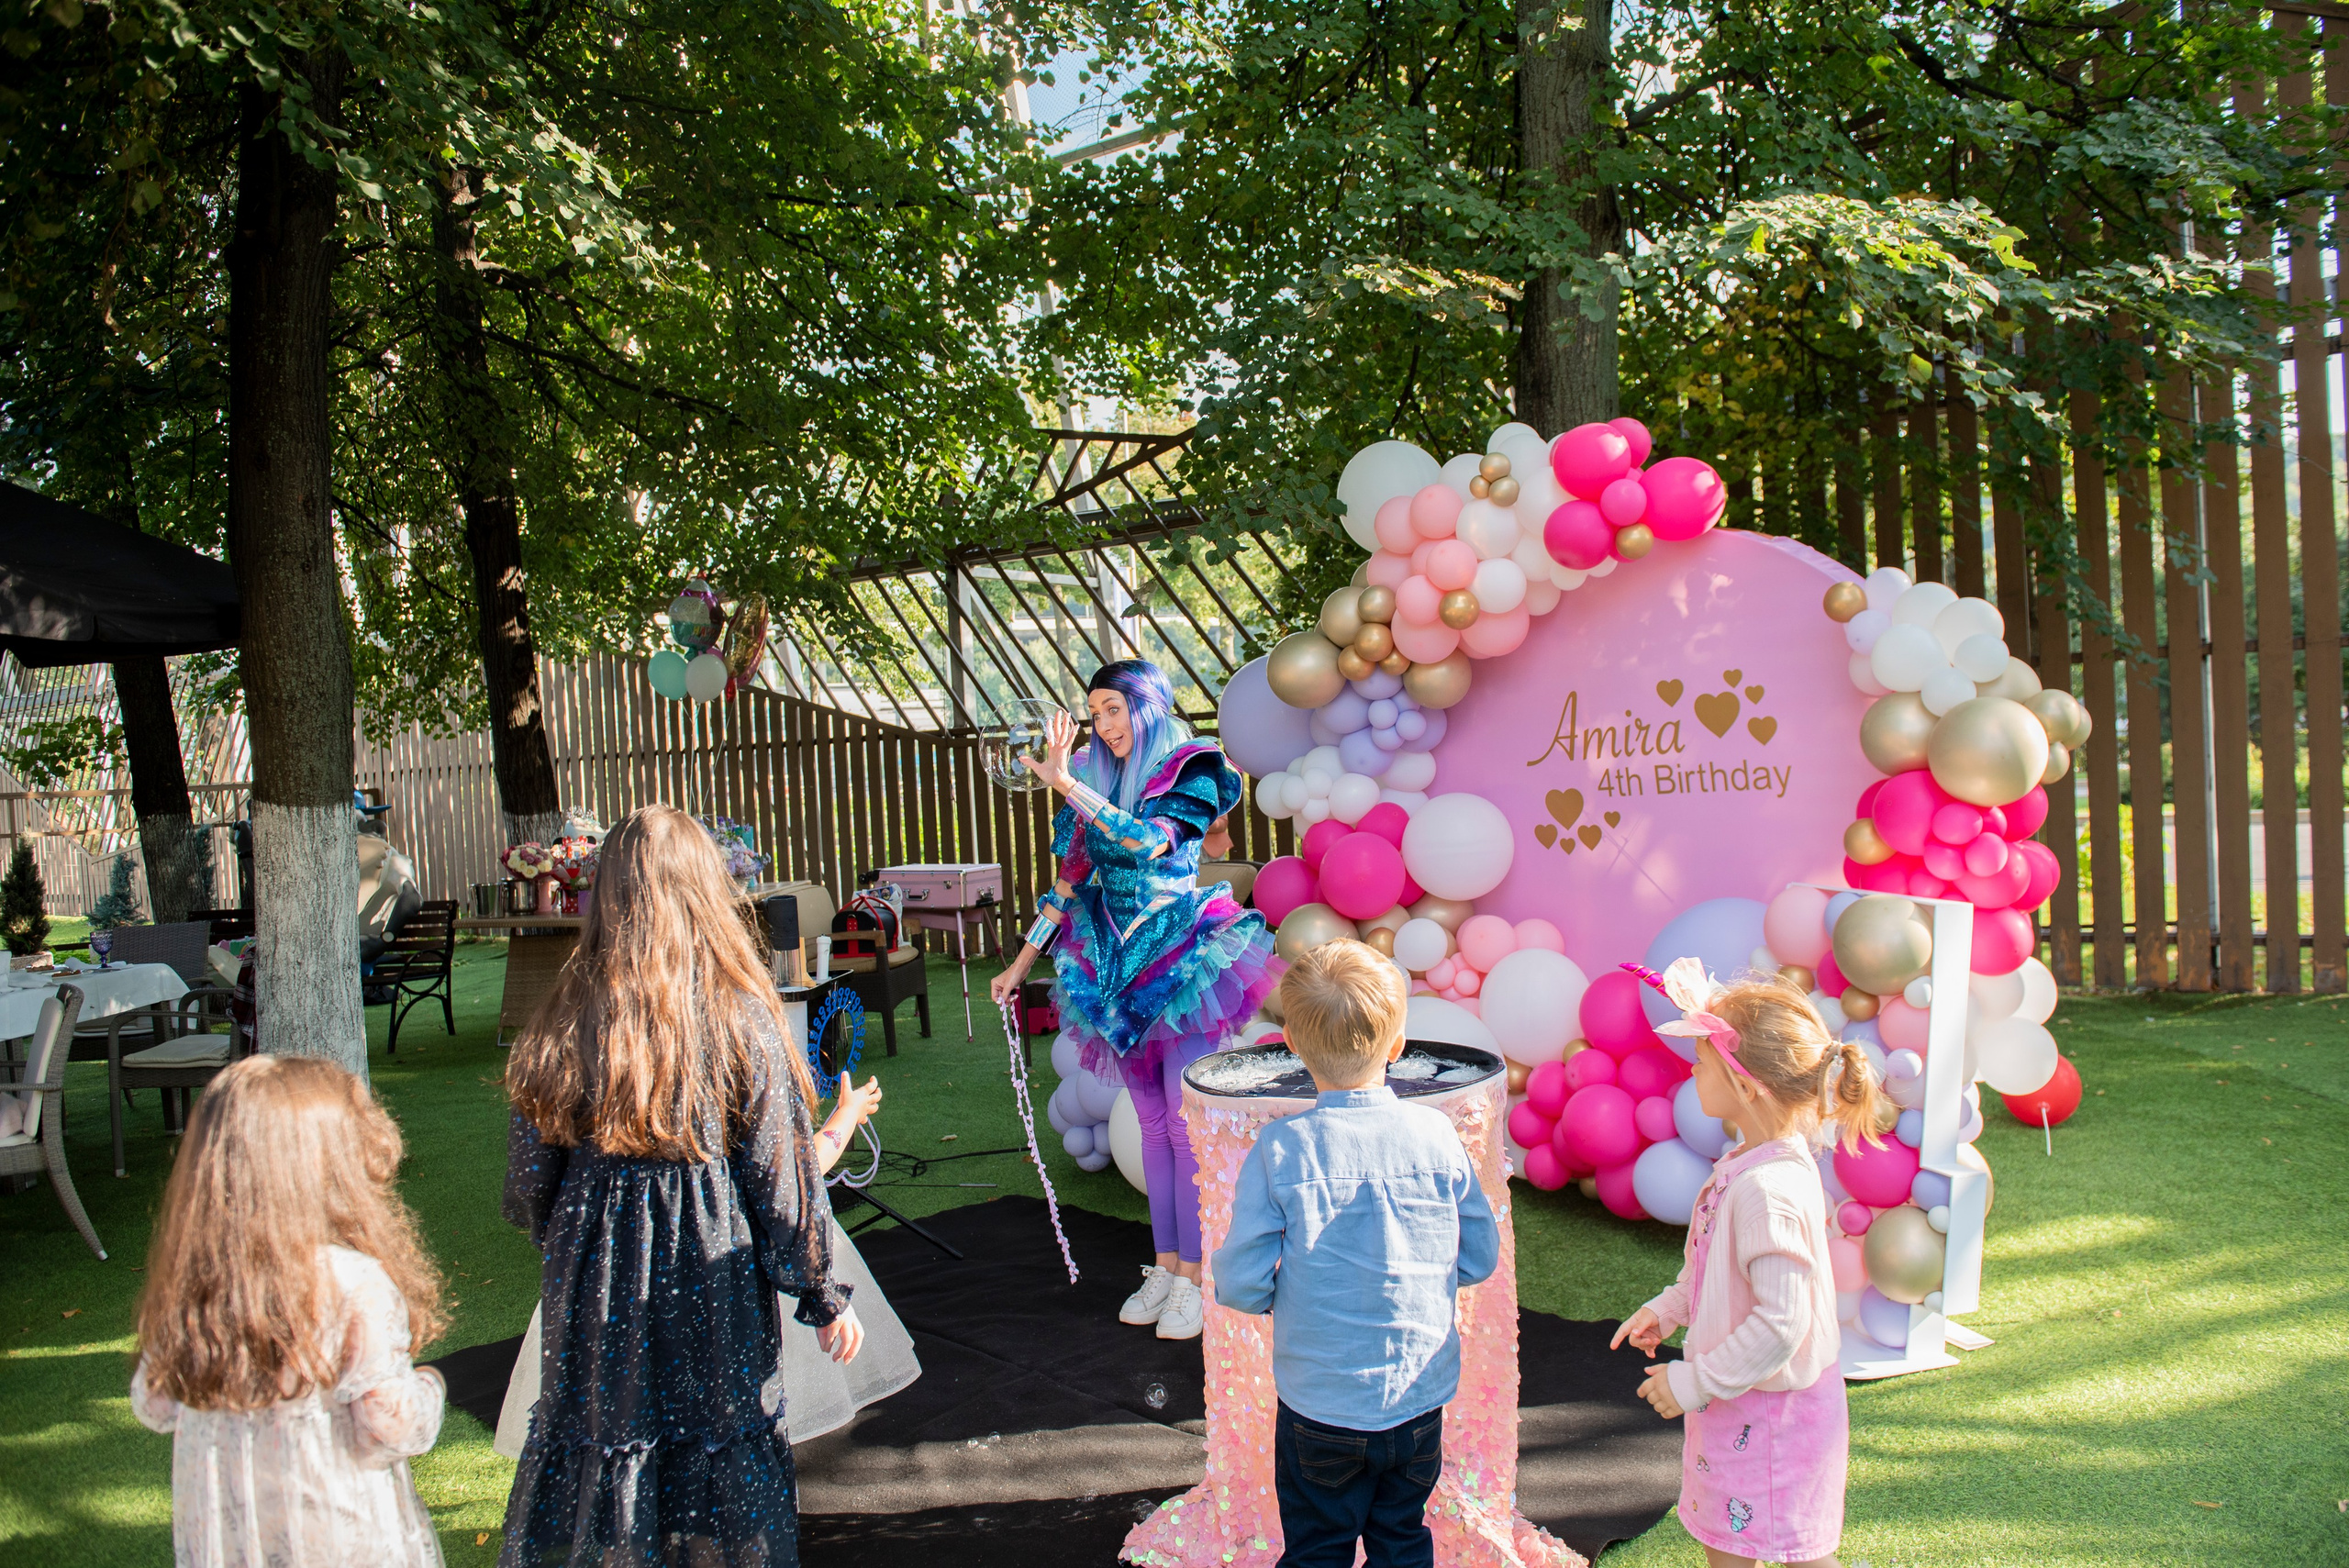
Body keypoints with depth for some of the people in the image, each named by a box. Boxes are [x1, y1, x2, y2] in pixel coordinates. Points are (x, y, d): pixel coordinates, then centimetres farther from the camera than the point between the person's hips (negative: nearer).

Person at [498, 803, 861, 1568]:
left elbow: (530, 1175, 1)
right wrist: (823, 1292, 1)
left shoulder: (564, 1021, -7)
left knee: (593, 1437, 17)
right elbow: (780, 1170, -9)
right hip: (712, 1280, -2)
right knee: (725, 1448, 12)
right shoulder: (740, 1016, -14)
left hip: (597, 1279, 2)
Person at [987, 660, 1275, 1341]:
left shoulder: (1192, 773, -5)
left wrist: (1067, 784, -23)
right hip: (1119, 970, 5)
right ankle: (1166, 1264, 17)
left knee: (1187, 1122, -5)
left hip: (1183, 963, -5)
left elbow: (1150, 840, -23)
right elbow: (1070, 881, 14)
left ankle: (1195, 1275, 2)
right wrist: (1019, 965, 14)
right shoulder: (1098, 782, 11)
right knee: (1152, 1123, 9)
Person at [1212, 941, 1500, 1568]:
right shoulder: (1436, 1134, -11)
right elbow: (1480, 1258, -1)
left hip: (1320, 1405, -2)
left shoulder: (1279, 1152, -18)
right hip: (1421, 1398, 3)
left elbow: (1242, 1286, -16)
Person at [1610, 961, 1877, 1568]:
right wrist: (1668, 1309, 11)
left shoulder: (1768, 1190, -30)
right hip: (1736, 1402, 9)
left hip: (1773, 1412, -9)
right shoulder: (1749, 1161, 1)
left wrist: (1692, 1381, -23)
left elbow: (1780, 1324, -30)